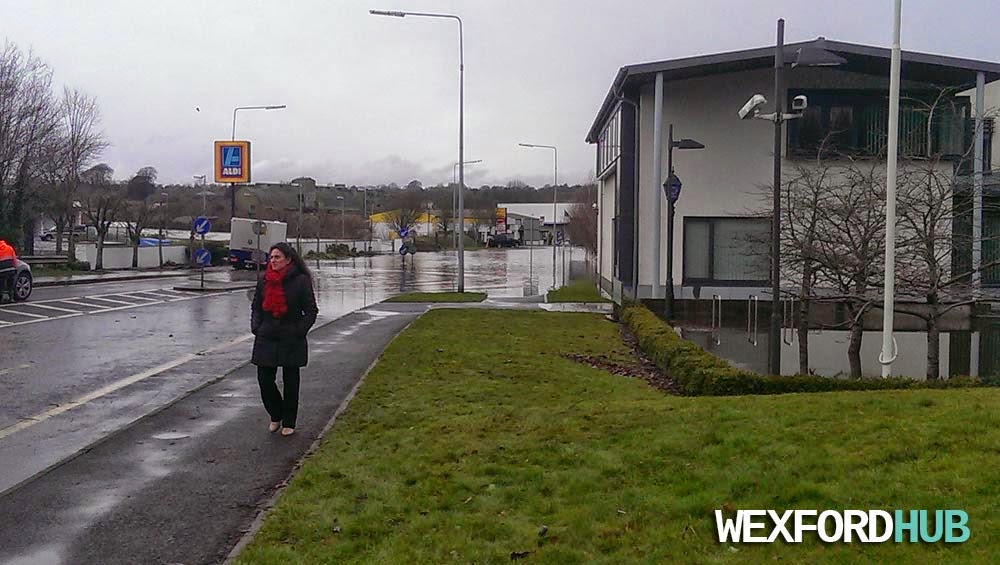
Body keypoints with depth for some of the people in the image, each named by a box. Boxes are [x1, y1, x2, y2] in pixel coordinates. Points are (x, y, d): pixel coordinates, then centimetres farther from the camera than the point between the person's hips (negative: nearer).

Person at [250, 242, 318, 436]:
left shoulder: (301, 281, -7)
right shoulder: (263, 280, 5)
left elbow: (311, 311, -3)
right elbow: (256, 307, 16)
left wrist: (299, 331, -9)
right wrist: (256, 328, 3)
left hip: (292, 340, -3)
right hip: (266, 339, 3)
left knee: (290, 382, 6)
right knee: (264, 380, 0)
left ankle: (288, 423, 20)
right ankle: (275, 416, 23)